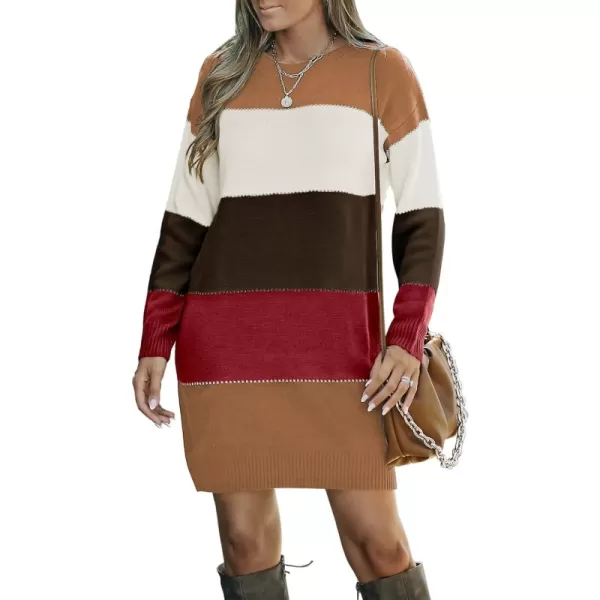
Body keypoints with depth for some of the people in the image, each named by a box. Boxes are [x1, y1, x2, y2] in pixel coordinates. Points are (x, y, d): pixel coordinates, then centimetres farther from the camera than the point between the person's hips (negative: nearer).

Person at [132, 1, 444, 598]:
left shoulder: (383, 71, 3)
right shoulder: (222, 74, 10)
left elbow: (421, 218, -1)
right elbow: (185, 220, 10)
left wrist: (408, 341, -14)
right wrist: (153, 345, 3)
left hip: (335, 336, -2)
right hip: (226, 335, 3)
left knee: (376, 539, -6)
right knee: (244, 534, 3)